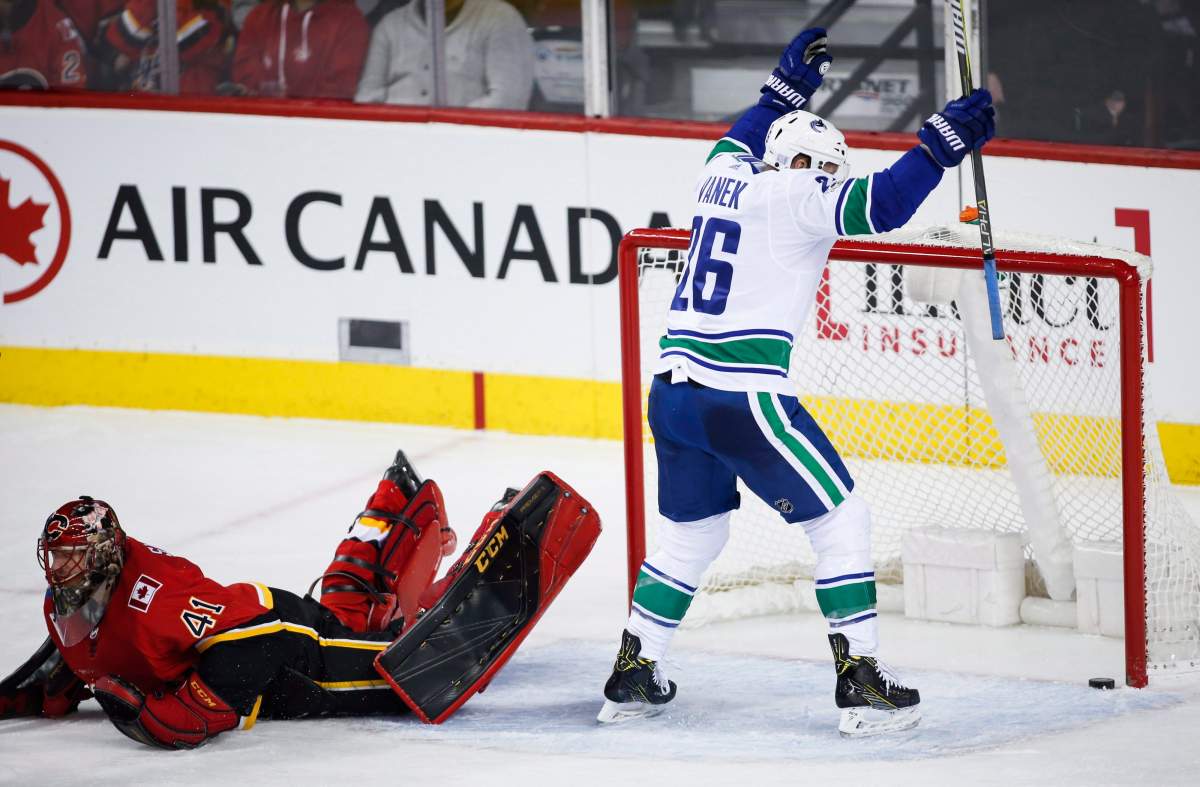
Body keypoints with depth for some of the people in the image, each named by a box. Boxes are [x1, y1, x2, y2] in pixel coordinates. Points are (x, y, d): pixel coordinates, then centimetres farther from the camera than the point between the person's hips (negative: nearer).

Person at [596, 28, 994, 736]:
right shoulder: (796, 196, -4)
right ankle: (862, 684, -2)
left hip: (673, 395, 8)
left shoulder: (726, 174, 16)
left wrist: (787, 87, 45)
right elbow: (881, 205, -17)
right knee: (840, 518, 2)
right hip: (741, 398, -8)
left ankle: (633, 677, 27)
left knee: (692, 532, 25)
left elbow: (739, 140, 40)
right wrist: (944, 141, -10)